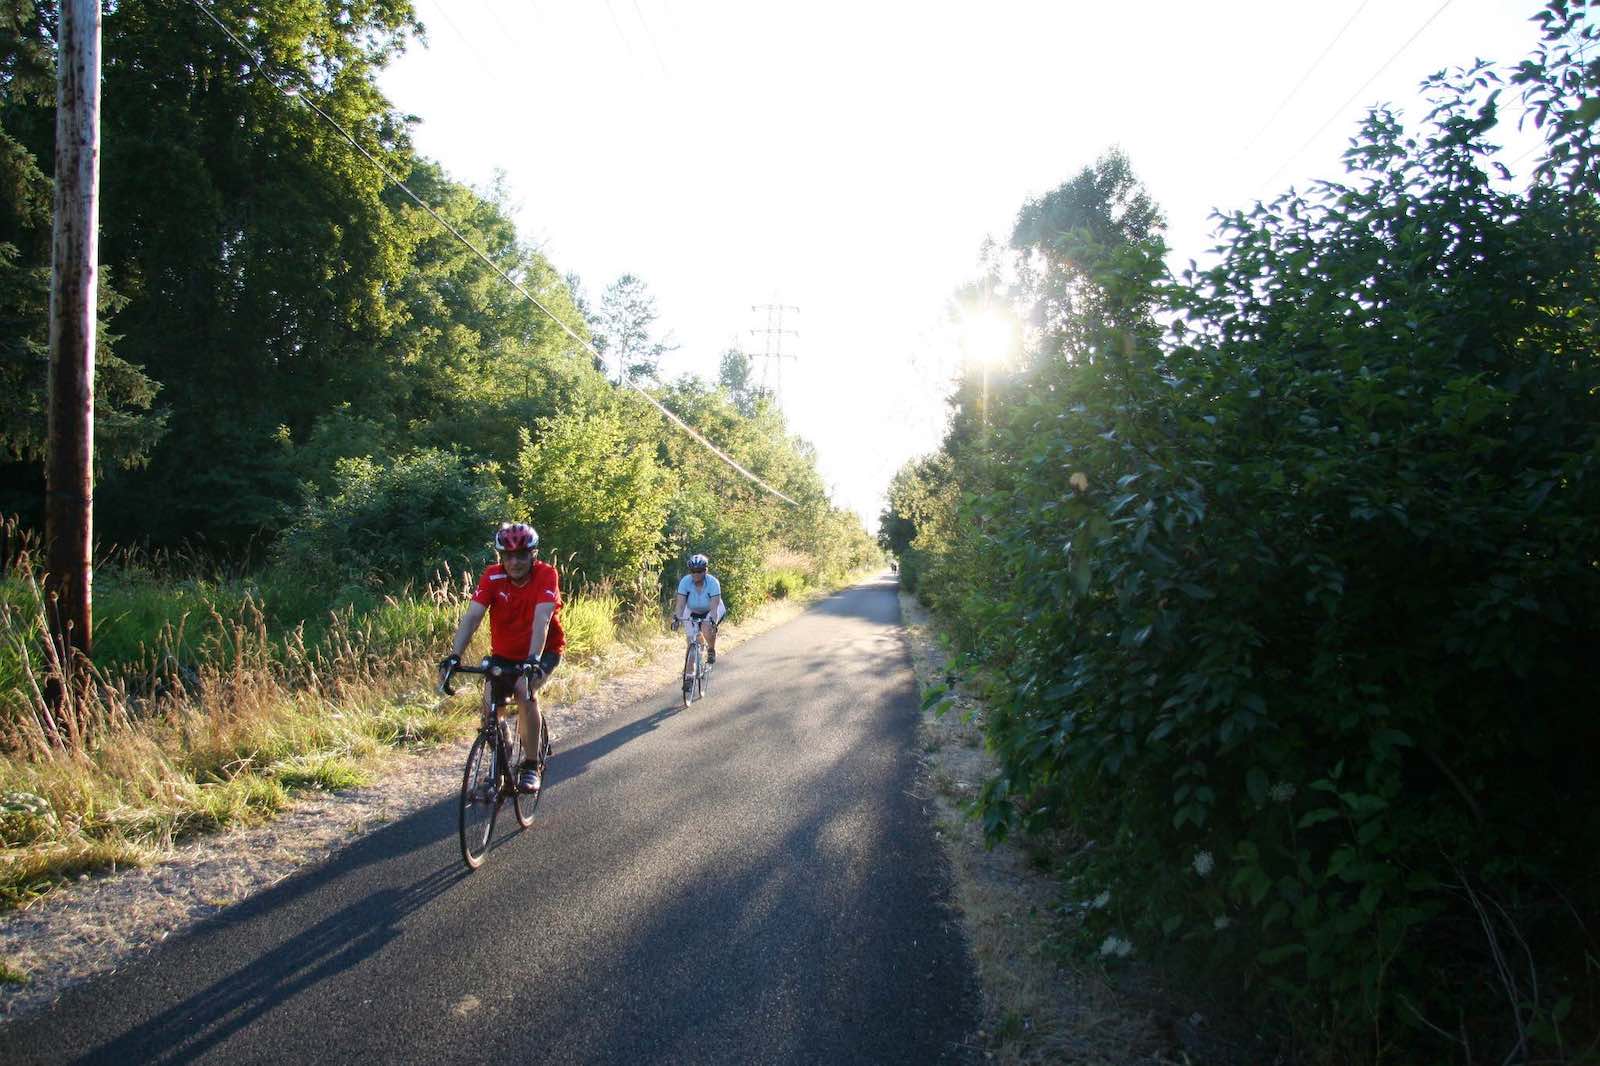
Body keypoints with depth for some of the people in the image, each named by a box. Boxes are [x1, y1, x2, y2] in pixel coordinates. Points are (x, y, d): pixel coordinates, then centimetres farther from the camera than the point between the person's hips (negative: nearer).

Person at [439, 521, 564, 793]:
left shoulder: (546, 575, -22)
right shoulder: (492, 576, -14)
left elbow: (542, 618, -35)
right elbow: (472, 616, -23)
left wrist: (533, 659, -48)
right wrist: (454, 656, -36)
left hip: (543, 651, -3)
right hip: (504, 653, 3)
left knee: (525, 692, -29)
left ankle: (531, 767, -14)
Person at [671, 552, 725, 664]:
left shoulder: (713, 583, -28)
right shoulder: (685, 582, -22)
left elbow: (713, 607, -34)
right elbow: (680, 604, -26)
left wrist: (711, 620, -51)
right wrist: (676, 617, -43)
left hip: (711, 611, -3)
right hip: (694, 612, 3)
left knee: (707, 627, -31)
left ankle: (712, 651, -3)